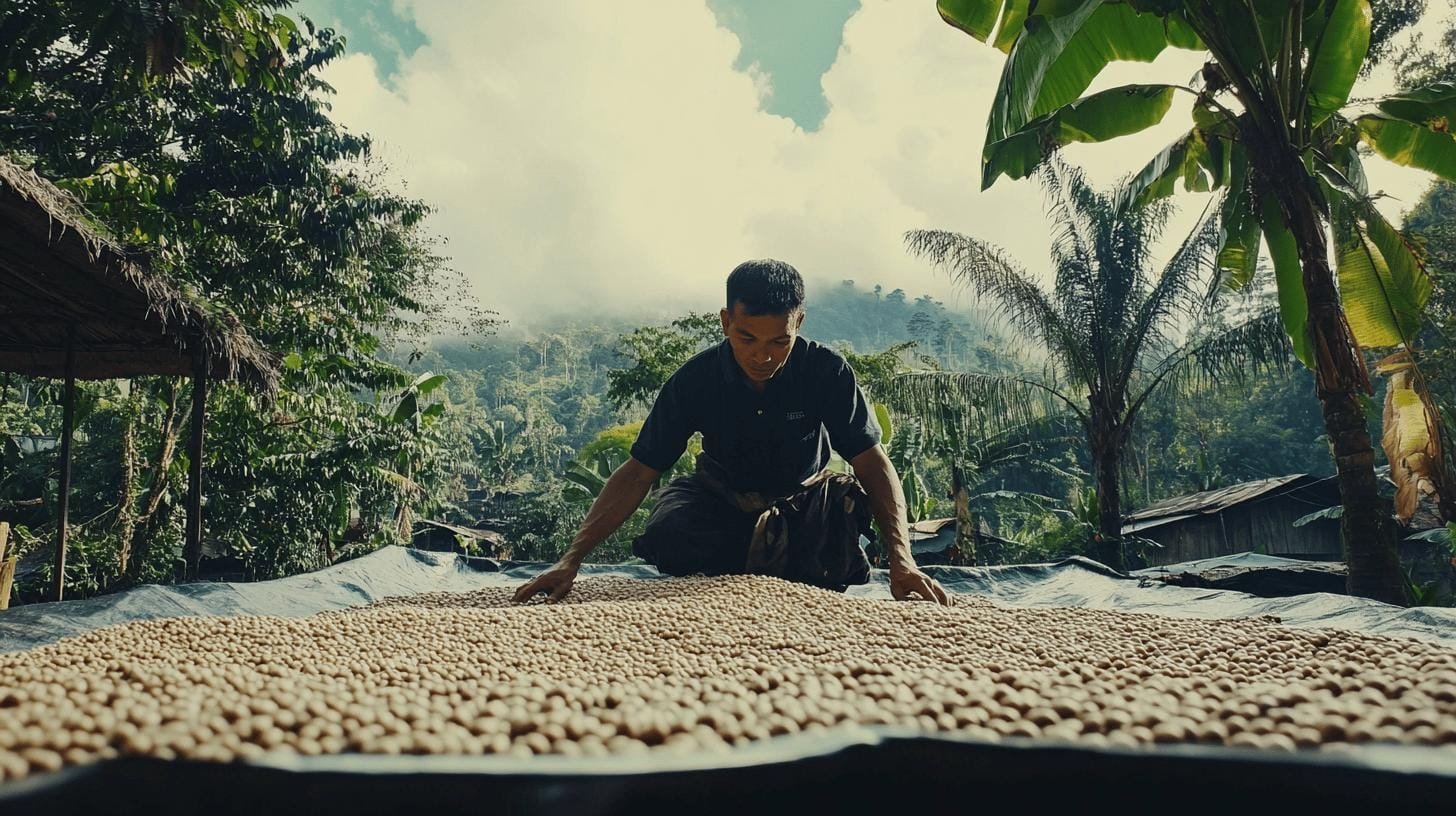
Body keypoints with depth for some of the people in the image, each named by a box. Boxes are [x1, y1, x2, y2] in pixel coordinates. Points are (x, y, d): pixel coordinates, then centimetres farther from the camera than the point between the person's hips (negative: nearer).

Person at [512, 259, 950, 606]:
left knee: (846, 497, -35)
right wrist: (571, 559, -28)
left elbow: (874, 464, -22)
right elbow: (637, 472, -20)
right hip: (723, 496, 1)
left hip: (803, 497, 0)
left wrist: (902, 560, -36)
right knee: (667, 537, -31)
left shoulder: (827, 372, -23)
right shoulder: (695, 380, -21)